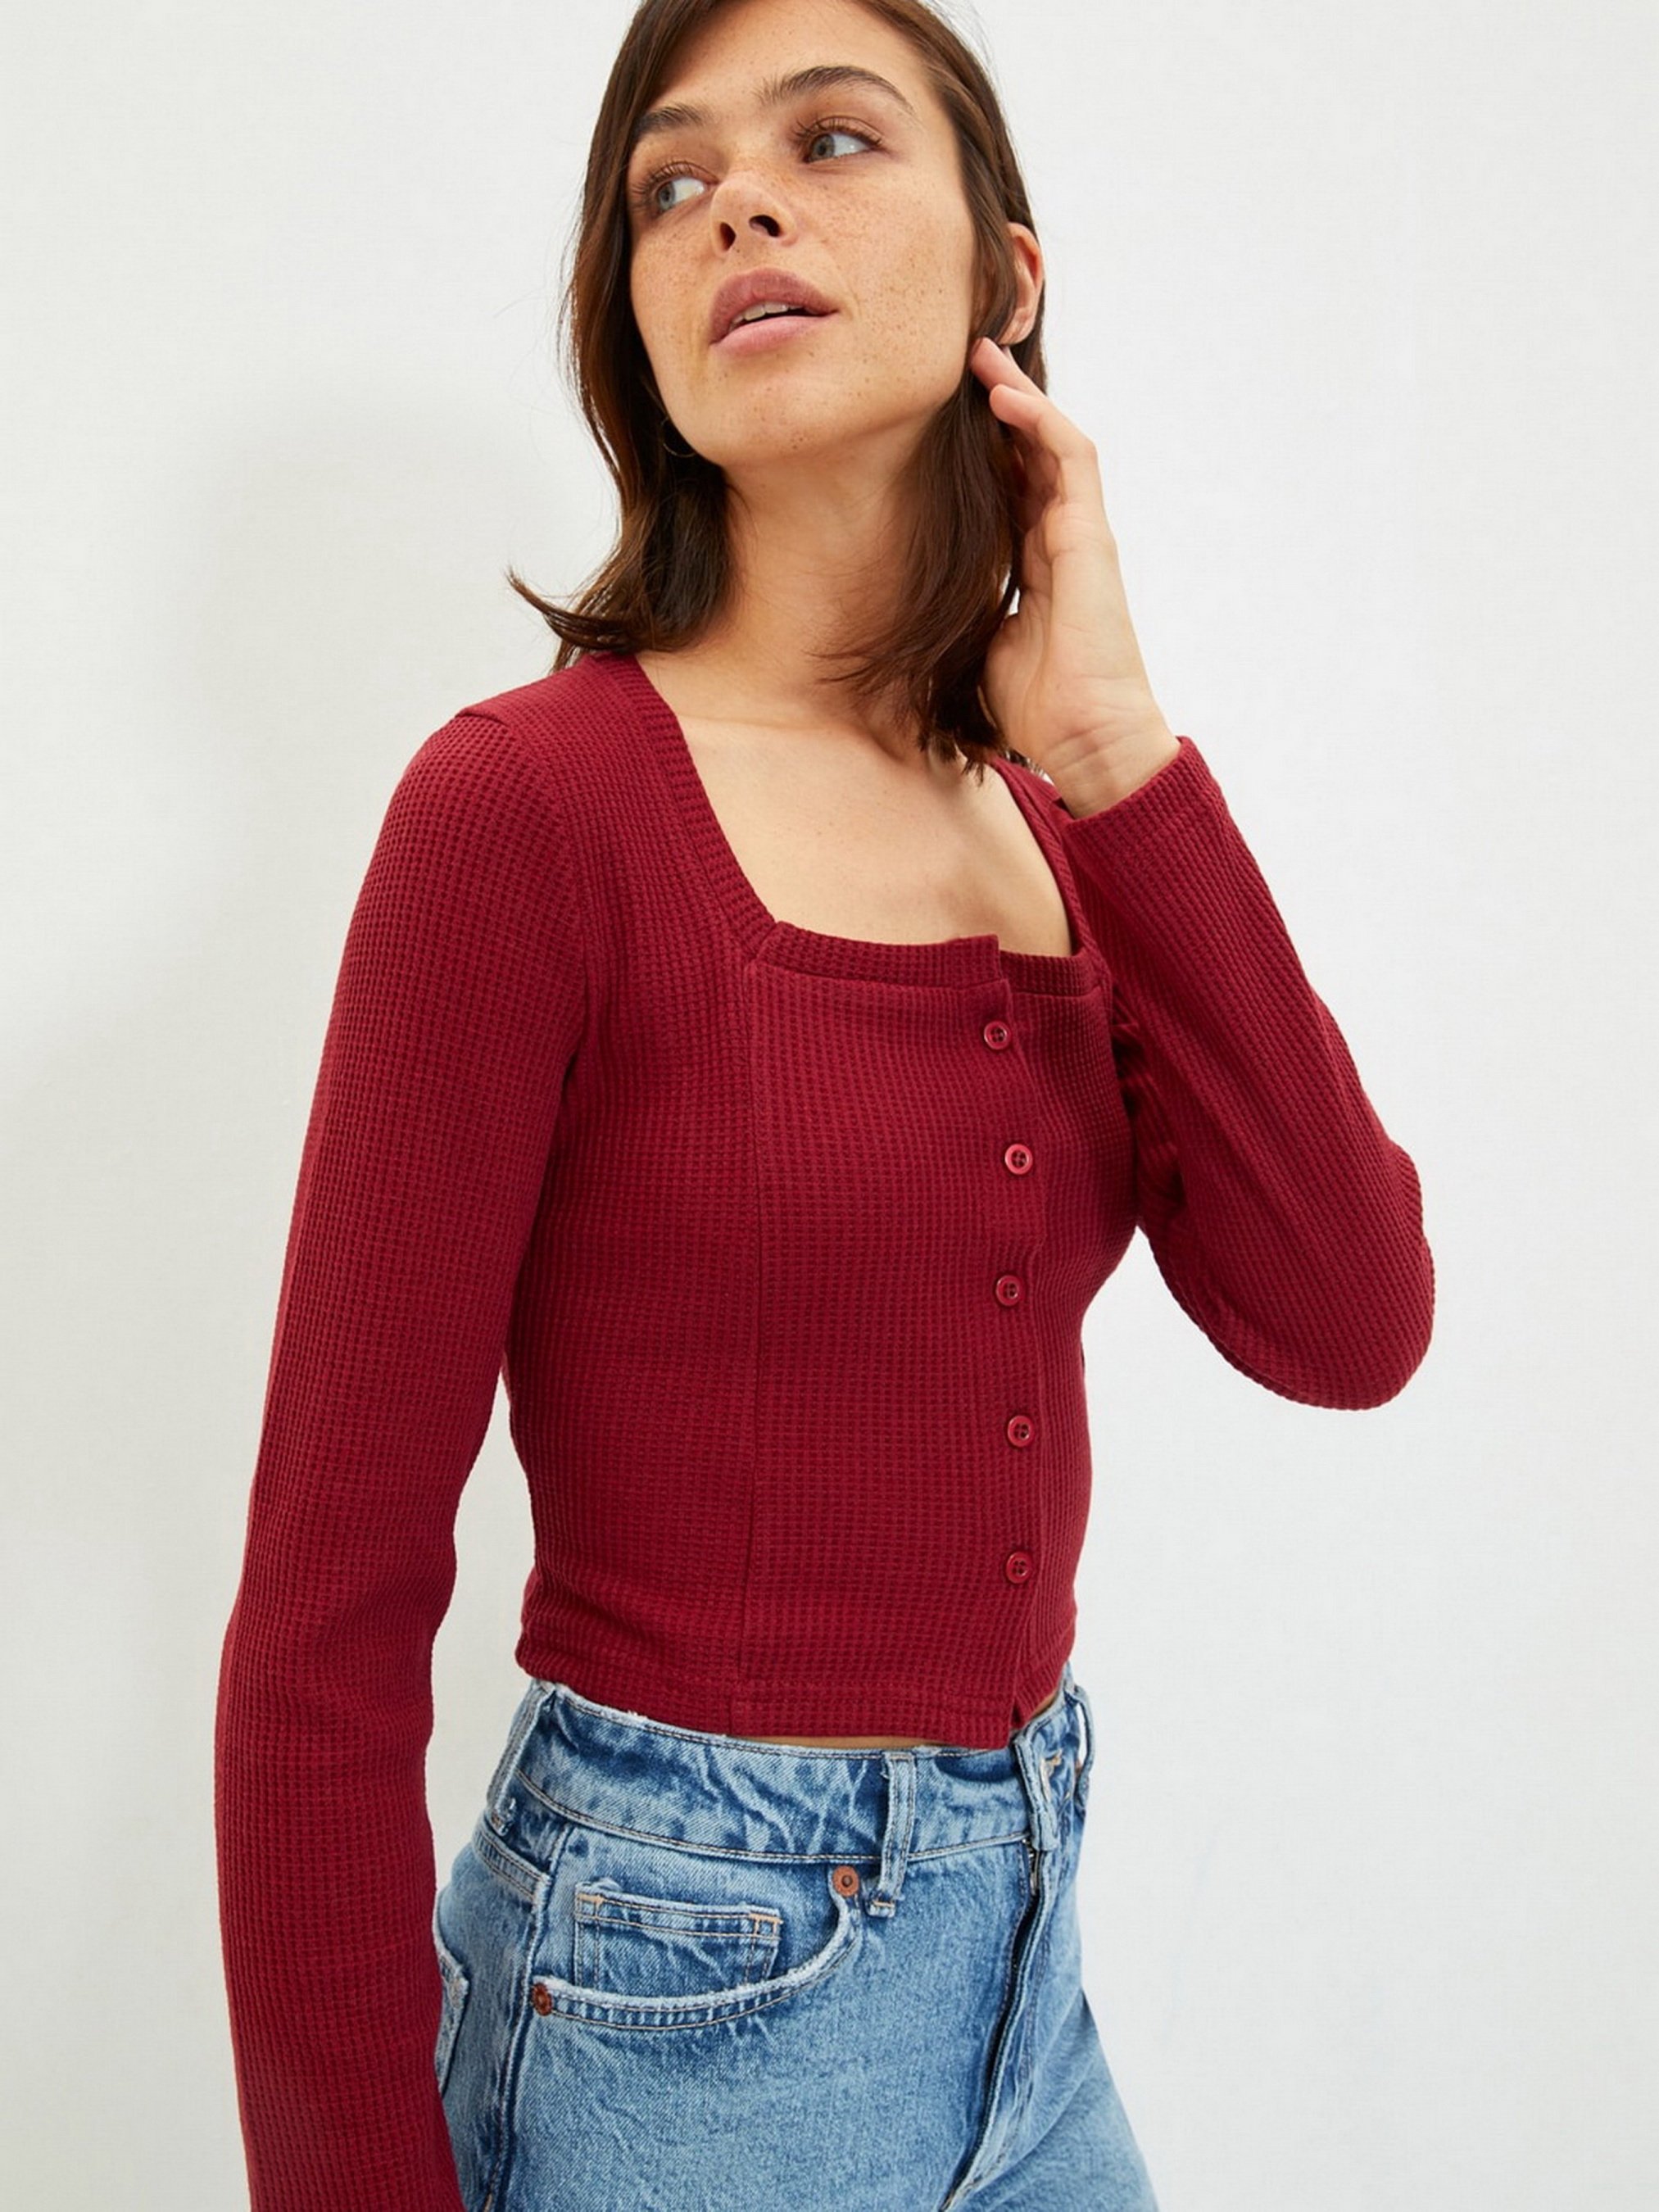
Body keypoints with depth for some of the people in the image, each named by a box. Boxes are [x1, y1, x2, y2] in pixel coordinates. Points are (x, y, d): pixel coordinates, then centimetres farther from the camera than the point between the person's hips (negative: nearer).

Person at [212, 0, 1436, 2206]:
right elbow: (328, 1615, -15)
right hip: (684, 2002, -6)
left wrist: (1115, 747, -14)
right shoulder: (527, 804, -16)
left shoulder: (1072, 829, 3)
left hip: (1022, 1948, 7)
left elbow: (1346, 1329, -9)